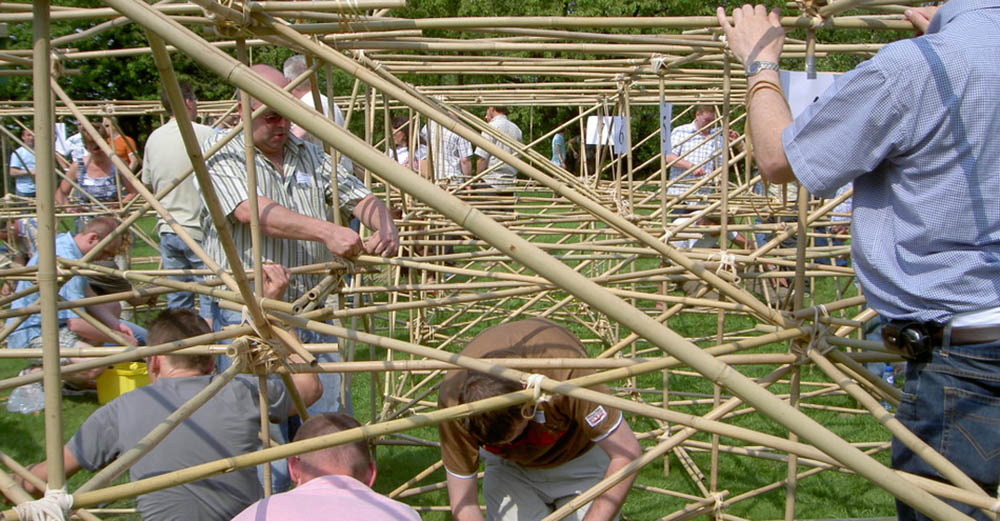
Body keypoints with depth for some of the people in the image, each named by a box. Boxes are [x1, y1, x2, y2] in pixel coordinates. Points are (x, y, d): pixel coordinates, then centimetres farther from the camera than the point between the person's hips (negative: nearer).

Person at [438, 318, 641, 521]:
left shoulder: (563, 368, -41)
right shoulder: (452, 397, -33)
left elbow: (627, 452, -31)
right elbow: (463, 501, -23)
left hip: (579, 460, -1)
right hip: (510, 468, 2)